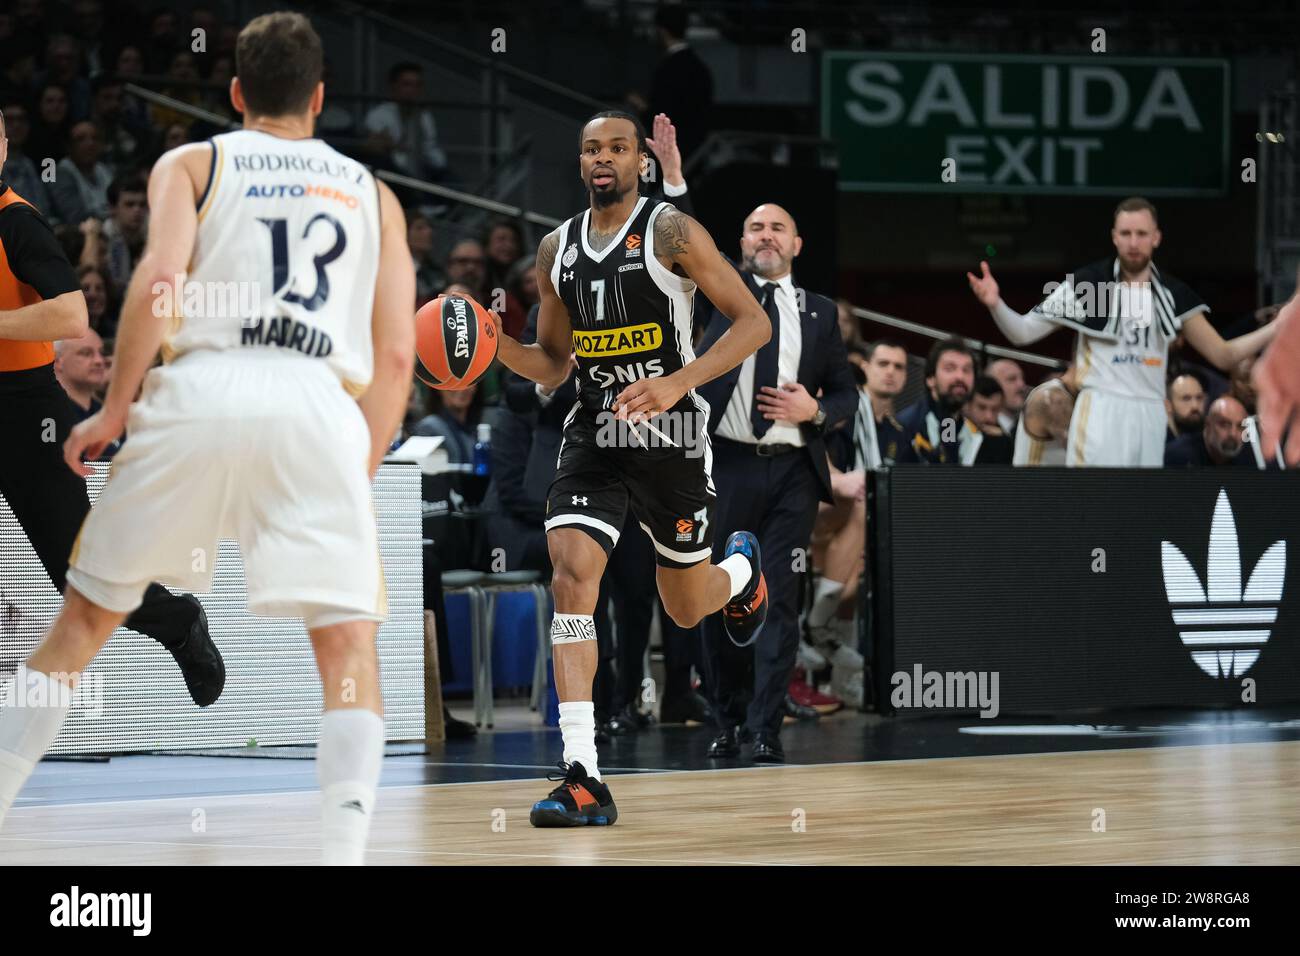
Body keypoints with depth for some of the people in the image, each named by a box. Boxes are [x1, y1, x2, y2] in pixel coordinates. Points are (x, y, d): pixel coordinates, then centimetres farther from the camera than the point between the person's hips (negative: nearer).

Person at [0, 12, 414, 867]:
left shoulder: (193, 164, 18)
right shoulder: (371, 193, 25)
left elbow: (160, 276, -2)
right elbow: (397, 355, 16)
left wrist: (115, 408, 4)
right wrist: (361, 473, 24)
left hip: (201, 389, 0)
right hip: (321, 406, 0)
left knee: (85, 619, 13)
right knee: (350, 644, 4)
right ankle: (346, 850, -15)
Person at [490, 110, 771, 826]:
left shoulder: (670, 232, -9)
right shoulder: (557, 249, 8)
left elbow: (754, 322, -11)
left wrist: (677, 383, -23)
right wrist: (496, 347, -4)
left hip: (669, 432, -3)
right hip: (593, 432, 3)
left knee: (687, 608, 11)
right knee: (571, 573, -19)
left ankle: (741, 567, 52)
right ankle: (582, 779, -22)